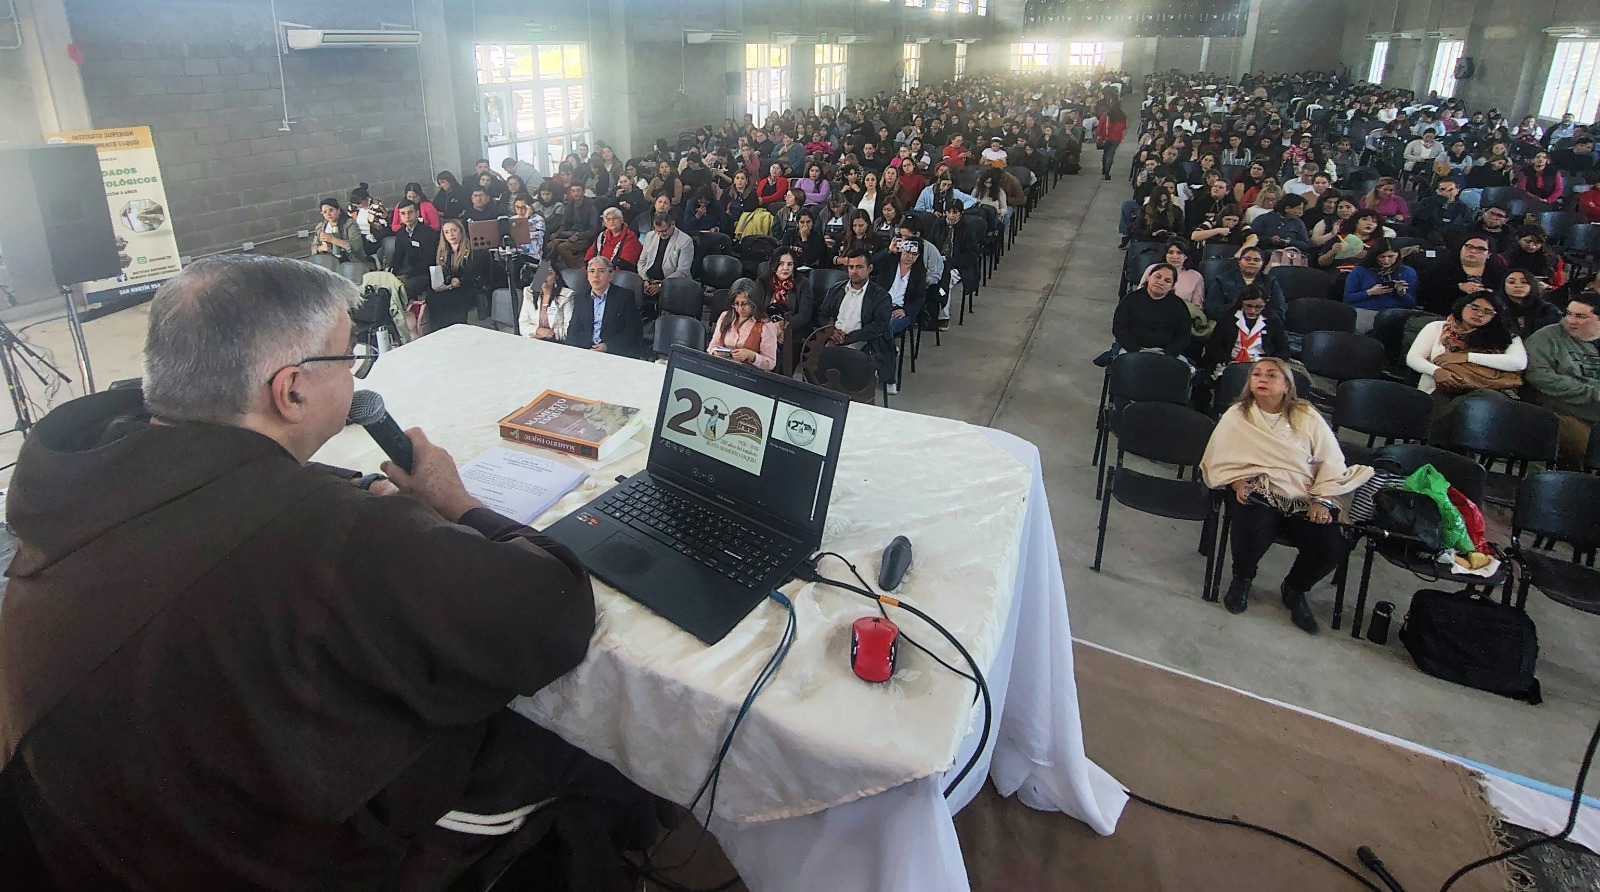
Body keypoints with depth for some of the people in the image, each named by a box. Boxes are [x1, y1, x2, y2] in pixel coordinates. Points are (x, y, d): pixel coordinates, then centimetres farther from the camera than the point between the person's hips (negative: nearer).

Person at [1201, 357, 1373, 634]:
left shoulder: (1307, 417, 9)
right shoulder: (1236, 415, 8)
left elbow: (1331, 461, 6)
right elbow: (1218, 457, 2)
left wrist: (1322, 500, -6)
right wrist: (1236, 481, -16)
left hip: (1302, 498, 2)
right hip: (1255, 493, -2)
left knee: (1333, 548, -21)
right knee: (1252, 536, -34)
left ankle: (1294, 589, 14)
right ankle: (1241, 579, 6)